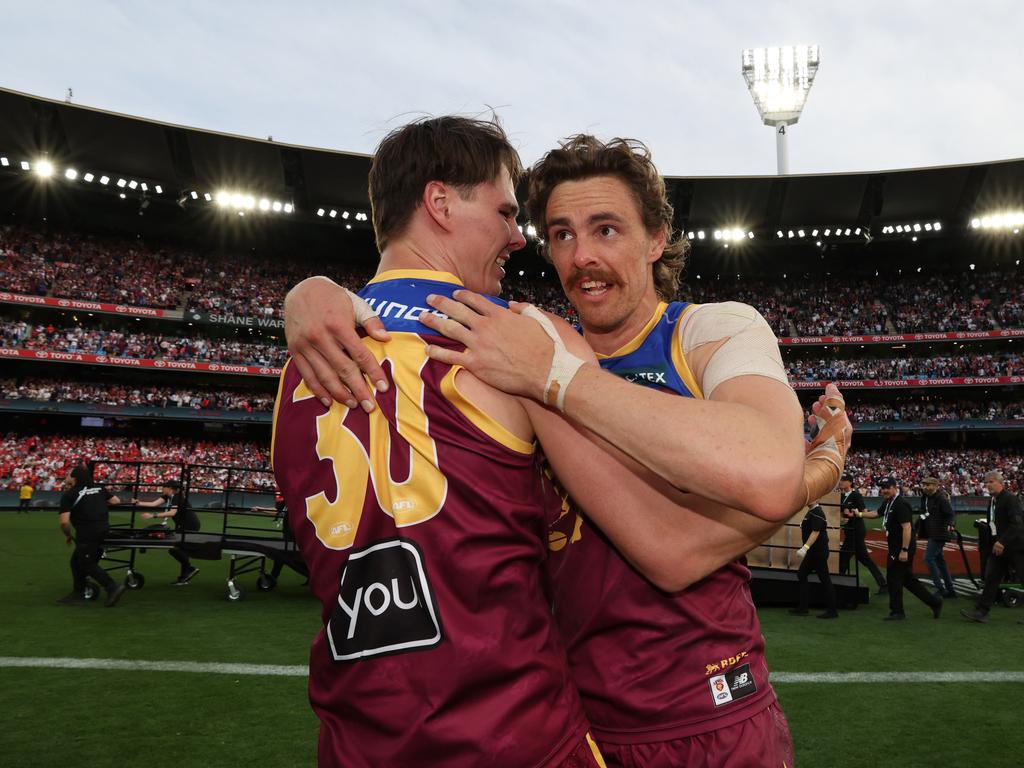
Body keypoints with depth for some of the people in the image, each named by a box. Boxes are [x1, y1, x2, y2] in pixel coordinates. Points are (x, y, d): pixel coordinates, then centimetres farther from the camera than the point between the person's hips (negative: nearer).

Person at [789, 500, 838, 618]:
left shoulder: (817, 513, -17)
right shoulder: (811, 511, 12)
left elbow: (815, 532, -26)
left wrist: (805, 547, -32)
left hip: (819, 552, -10)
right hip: (813, 552, 10)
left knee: (825, 579, -3)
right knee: (801, 575, 12)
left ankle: (832, 611, 5)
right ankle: (803, 607, 16)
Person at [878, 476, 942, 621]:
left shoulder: (901, 504, -19)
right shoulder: (887, 503, 11)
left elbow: (907, 528, -24)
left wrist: (904, 550, -25)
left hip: (902, 548, -10)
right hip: (895, 547, 10)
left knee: (893, 577, -2)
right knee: (907, 578, 16)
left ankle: (897, 612, 10)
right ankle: (934, 601, 24)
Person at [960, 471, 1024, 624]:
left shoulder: (1011, 498, -16)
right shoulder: (992, 500, 11)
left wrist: (1002, 542, -30)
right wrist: (996, 543, 12)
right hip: (999, 546, 8)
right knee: (991, 577, 3)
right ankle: (981, 612, 3)